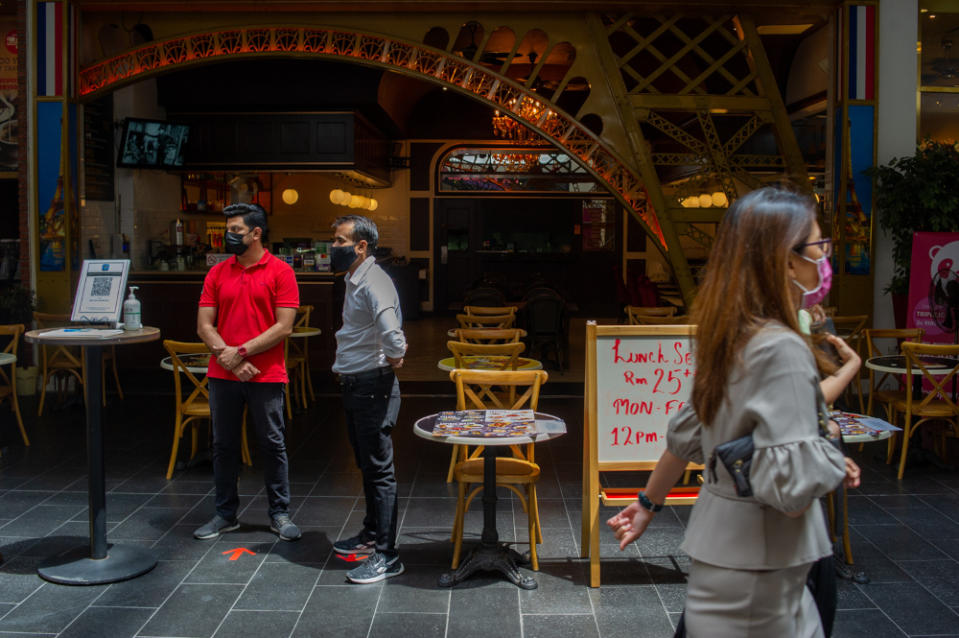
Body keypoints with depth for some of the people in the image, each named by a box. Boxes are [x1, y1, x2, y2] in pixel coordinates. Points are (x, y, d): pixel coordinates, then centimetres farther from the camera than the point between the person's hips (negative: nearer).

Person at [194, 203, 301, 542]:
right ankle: (226, 514, 24)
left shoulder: (280, 272, -4)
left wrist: (241, 352, -13)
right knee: (224, 446, 11)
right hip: (223, 375, 4)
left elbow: (284, 326, -10)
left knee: (272, 445, 6)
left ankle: (279, 513, 18)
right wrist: (226, 356, -12)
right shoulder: (217, 273, 8)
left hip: (266, 376, -4)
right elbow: (204, 326, 4)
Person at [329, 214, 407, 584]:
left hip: (373, 386, -10)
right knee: (366, 465, 21)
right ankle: (372, 533, 36)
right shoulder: (354, 281, 13)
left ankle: (386, 556, 2)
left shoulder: (373, 283, -20)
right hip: (353, 384, 10)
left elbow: (391, 331, -35)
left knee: (379, 469, -5)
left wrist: (394, 357, -17)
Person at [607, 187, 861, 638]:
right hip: (756, 564, -8)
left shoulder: (729, 338, 4)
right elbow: (792, 488, -28)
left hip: (719, 532, 8)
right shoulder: (782, 350, -23)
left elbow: (687, 433, 15)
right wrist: (837, 464, -8)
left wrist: (649, 503, 25)